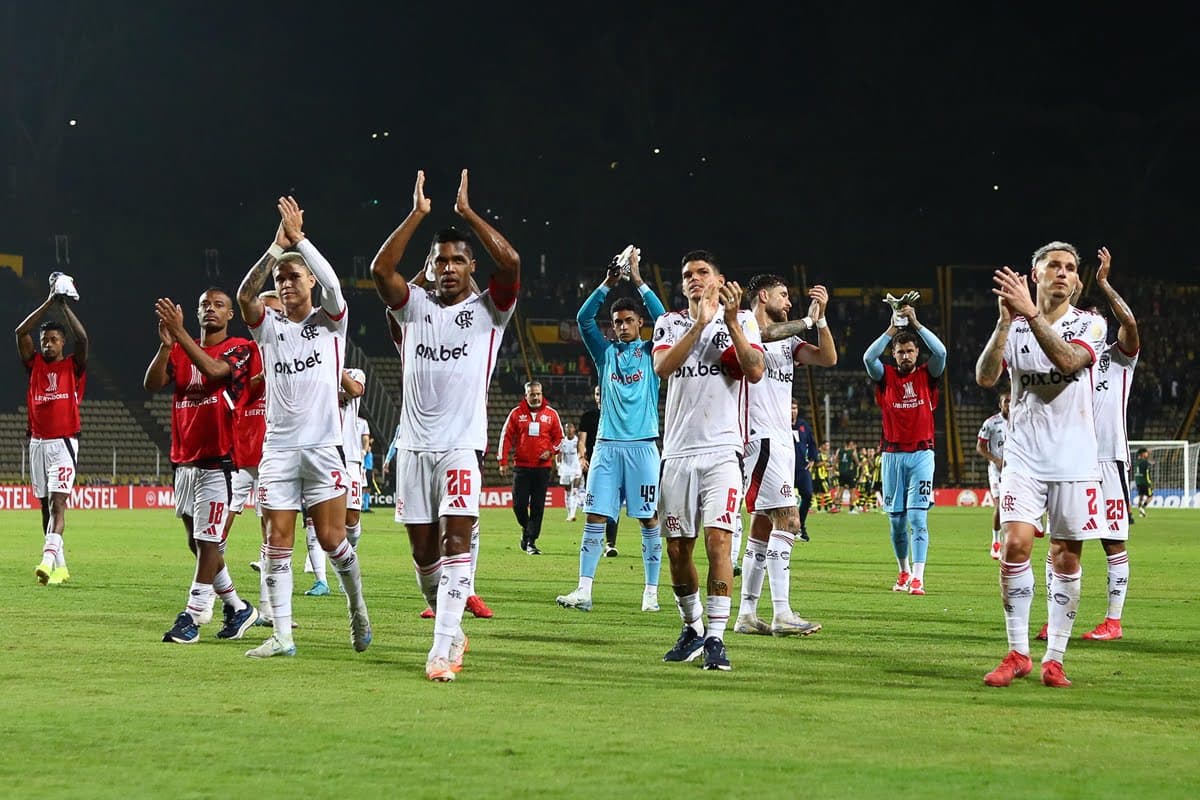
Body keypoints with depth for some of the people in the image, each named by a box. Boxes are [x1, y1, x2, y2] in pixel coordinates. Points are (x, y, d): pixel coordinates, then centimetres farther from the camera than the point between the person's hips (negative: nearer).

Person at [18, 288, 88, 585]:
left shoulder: (73, 366, 1)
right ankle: (60, 568, 13)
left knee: (57, 503, -16)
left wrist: (64, 306, -10)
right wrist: (49, 303, -3)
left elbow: (82, 338, -15)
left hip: (64, 443, -5)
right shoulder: (34, 365, 10)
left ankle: (48, 560, -30)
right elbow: (21, 332, 0)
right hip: (38, 443, 5)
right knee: (45, 505, 7)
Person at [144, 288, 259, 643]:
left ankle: (193, 617, -8)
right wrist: (166, 343, -16)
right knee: (197, 542, 11)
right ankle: (237, 607, 23)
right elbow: (152, 384, -1)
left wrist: (178, 332, -26)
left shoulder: (239, 349, -2)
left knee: (207, 541, -9)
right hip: (184, 463, 7)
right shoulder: (182, 351, 14)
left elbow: (213, 369, -23)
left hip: (218, 462, -7)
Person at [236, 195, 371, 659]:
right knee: (277, 543, -4)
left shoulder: (330, 321, 6)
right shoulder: (269, 326, 10)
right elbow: (244, 295, -11)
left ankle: (357, 608, 20)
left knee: (332, 539, -5)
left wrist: (299, 238, -21)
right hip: (278, 448, 2)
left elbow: (332, 284, -16)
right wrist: (278, 245, -19)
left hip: (323, 446, -2)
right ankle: (281, 636, -3)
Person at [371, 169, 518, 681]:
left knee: (456, 540, -15)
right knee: (423, 548, 7)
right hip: (414, 445, 4)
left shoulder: (488, 309, 3)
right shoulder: (414, 307, 11)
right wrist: (418, 214, -7)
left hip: (462, 444, -4)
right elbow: (380, 268, -5)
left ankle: (442, 648, -21)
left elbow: (510, 263, -14)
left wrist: (467, 212, -9)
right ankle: (452, 631, 26)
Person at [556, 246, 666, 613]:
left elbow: (664, 319, -8)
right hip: (607, 444, 2)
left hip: (642, 445, -2)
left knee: (649, 519, -1)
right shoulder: (605, 353, 13)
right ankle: (584, 591, -6)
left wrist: (638, 280, -10)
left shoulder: (650, 353, 7)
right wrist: (608, 284, -6)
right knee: (595, 517, -4)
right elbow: (583, 318, 3)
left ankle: (651, 591, 4)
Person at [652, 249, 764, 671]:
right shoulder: (670, 323, 12)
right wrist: (700, 323, -15)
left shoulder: (741, 320, 7)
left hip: (722, 449, -3)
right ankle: (693, 627, 24)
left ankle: (715, 638, -15)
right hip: (678, 450, 3)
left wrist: (730, 322, -14)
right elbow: (662, 366, -8)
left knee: (717, 539, -15)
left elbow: (755, 371, -8)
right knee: (677, 547, 6)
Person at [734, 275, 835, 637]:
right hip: (760, 439, -9)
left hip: (782, 441, 9)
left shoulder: (787, 340, 20)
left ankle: (747, 614, 11)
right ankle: (782, 614, -19)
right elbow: (766, 334, -28)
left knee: (763, 526, 9)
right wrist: (809, 319, -21)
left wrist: (821, 318, -1)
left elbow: (827, 358, 10)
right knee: (787, 520, -16)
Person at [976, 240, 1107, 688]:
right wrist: (1005, 320, -19)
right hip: (1024, 456, 0)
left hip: (1074, 461, 0)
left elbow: (1068, 360, -19)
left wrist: (1031, 313, -28)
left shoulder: (1089, 325, 3)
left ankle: (1054, 658, 9)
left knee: (1066, 557, 1)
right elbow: (985, 378, -8)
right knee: (1016, 545, -13)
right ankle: (1017, 654, -3)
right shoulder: (1014, 326, 7)